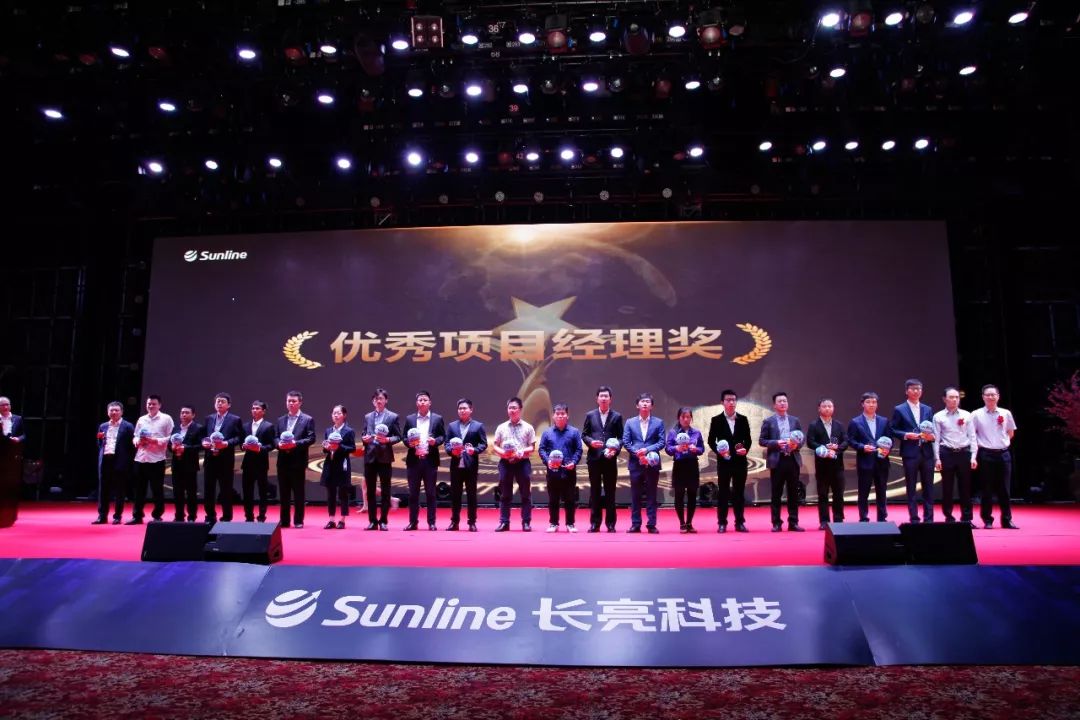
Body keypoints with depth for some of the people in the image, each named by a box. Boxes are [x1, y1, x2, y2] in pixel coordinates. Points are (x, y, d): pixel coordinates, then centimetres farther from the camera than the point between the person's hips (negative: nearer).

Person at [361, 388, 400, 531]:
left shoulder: (392, 417, 2)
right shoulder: (368, 417, 14)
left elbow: (398, 437, 0)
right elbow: (364, 435, 16)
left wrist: (387, 440, -18)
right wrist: (365, 439, -7)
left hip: (385, 457, -3)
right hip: (370, 456, 4)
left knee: (385, 490, 1)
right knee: (370, 490, 5)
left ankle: (383, 521, 8)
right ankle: (372, 521, 12)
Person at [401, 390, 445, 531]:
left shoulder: (437, 418, 5)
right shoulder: (409, 419, 9)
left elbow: (443, 436, 5)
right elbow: (404, 437, 9)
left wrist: (435, 441, -15)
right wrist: (409, 443, -12)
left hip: (430, 460, -1)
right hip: (414, 460, 1)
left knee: (430, 493, 4)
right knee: (413, 493, 6)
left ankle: (431, 523, 9)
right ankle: (413, 522, 14)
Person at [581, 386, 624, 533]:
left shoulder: (617, 416, 5)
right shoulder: (590, 415, 8)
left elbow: (621, 438, 3)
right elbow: (584, 434, 8)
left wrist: (616, 449, -14)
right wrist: (591, 442, -11)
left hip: (610, 459, -1)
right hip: (594, 458, 1)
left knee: (610, 491, 4)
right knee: (595, 491, 5)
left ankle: (610, 523, 12)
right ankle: (595, 523, 12)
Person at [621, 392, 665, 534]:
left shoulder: (658, 422, 6)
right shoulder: (630, 422, 8)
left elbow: (661, 442, -2)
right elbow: (625, 442, 2)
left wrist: (647, 450, -16)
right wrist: (637, 453, -12)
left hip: (652, 464, -1)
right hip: (636, 463, 1)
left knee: (651, 495, 3)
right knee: (635, 495, 5)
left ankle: (651, 525, 8)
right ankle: (635, 524, 11)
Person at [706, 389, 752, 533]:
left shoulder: (743, 419, 7)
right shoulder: (716, 420, 0)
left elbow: (748, 439, 8)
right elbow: (711, 441, 0)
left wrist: (745, 449, -11)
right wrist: (719, 451, -16)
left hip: (740, 461, 2)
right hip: (724, 461, -2)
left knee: (739, 492, 6)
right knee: (723, 493, 2)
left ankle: (740, 522, 13)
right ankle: (722, 523, 7)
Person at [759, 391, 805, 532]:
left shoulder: (795, 420, 12)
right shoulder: (768, 421, 3)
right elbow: (761, 441, 0)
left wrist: (797, 444, -9)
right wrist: (776, 443, -15)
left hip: (793, 460, 3)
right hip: (777, 461, -3)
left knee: (793, 493, 6)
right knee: (776, 494, 2)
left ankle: (793, 523, 12)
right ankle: (776, 523, 8)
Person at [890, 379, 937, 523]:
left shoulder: (928, 409, 14)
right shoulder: (899, 410, 2)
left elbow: (932, 431, 15)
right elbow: (893, 430, 0)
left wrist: (931, 436, -6)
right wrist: (906, 435, -16)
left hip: (926, 453, 4)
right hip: (910, 453, -3)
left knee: (928, 487, 6)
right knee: (911, 488, 2)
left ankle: (929, 518, 13)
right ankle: (914, 519, 8)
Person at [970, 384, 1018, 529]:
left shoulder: (1006, 413, 5)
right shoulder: (976, 415, -3)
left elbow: (1011, 433, 16)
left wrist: (1003, 441, 5)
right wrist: (980, 444, -5)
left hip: (1003, 453, 2)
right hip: (985, 454, -2)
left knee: (1004, 488, 6)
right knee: (987, 489, 3)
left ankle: (1007, 520, 14)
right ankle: (987, 520, 11)